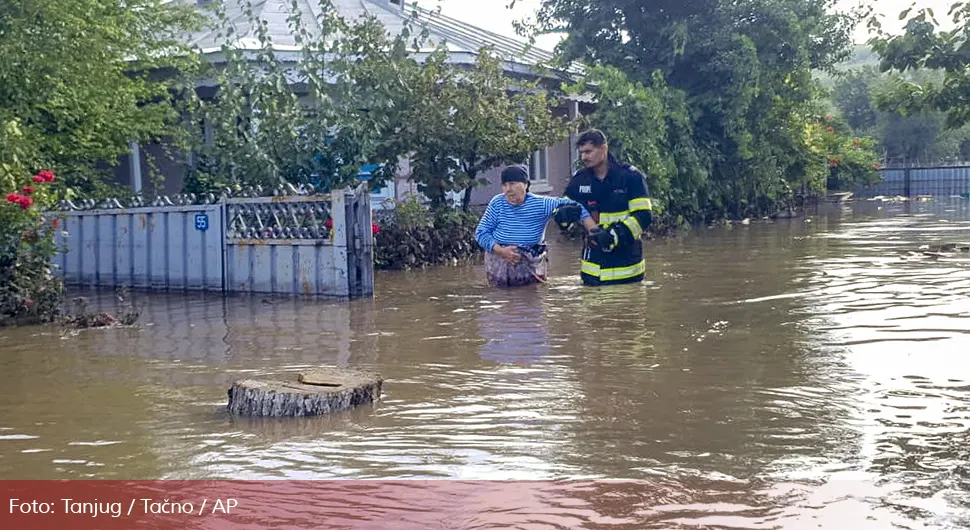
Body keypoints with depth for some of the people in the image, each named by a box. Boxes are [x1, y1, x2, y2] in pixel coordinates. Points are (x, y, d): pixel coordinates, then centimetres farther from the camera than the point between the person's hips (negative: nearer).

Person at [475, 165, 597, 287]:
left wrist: (594, 232, -20)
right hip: (498, 261, 0)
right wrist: (501, 250, -20)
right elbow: (481, 232, -4)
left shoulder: (541, 204, -9)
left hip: (531, 263, 0)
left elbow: (573, 206, -9)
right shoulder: (497, 203, -6)